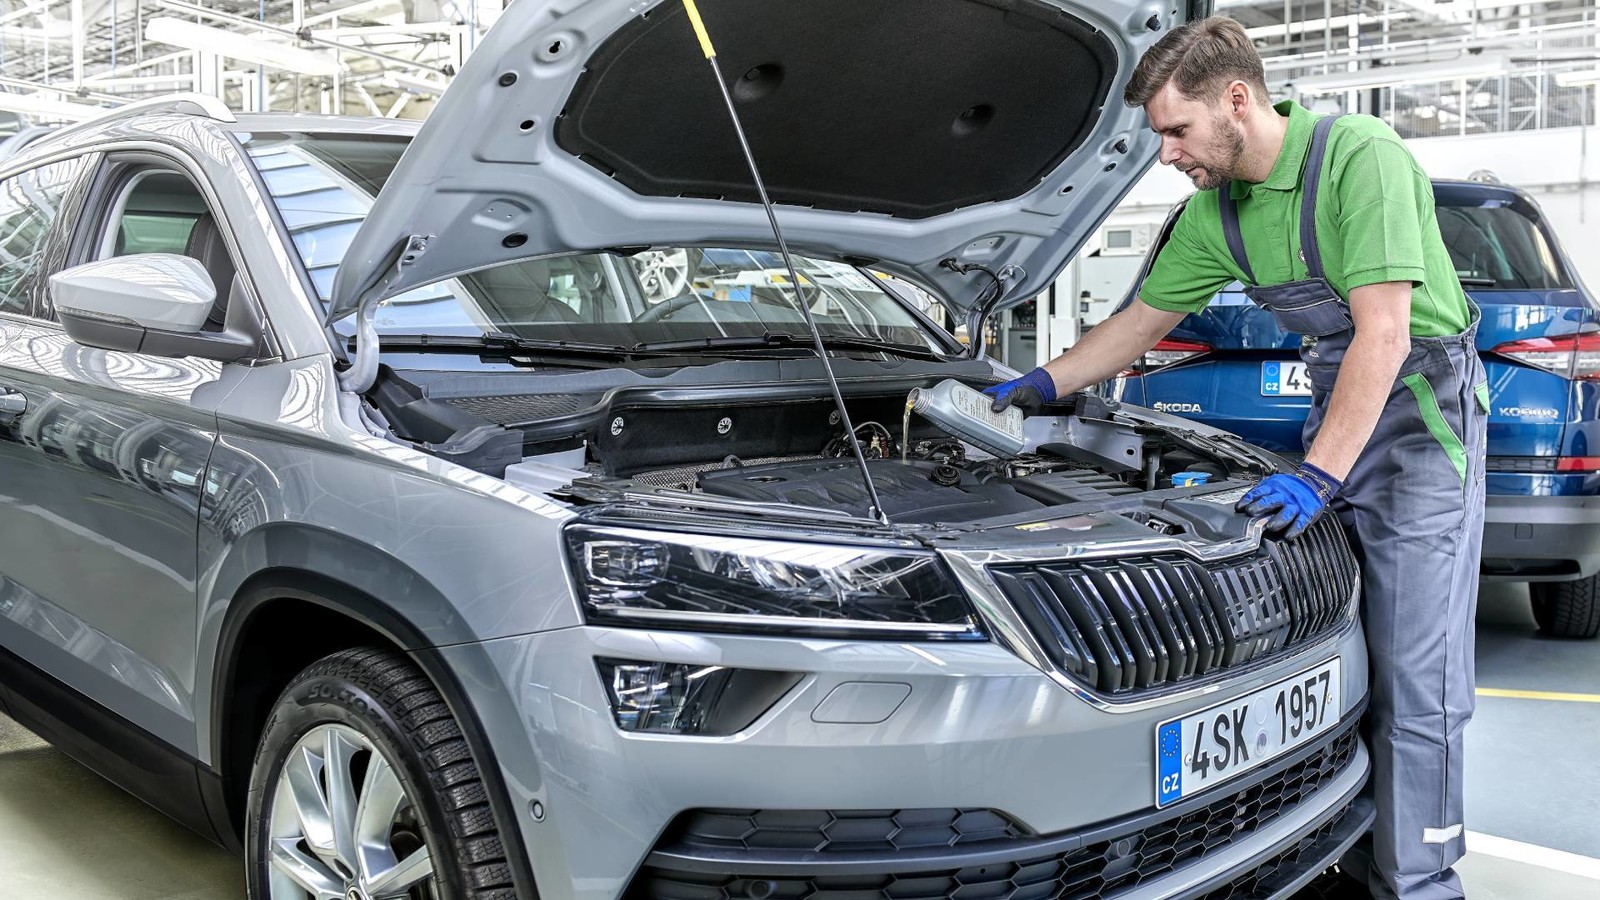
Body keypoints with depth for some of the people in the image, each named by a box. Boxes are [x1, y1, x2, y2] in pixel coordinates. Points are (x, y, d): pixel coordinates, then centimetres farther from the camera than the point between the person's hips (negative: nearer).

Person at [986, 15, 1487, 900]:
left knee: (1415, 671, -7)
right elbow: (1141, 321, 16)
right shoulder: (1215, 212, 4)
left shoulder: (1358, 155, -19)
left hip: (1422, 404, -7)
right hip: (1335, 400, 7)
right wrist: (1038, 385, 16)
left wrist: (1316, 476, -27)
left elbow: (1383, 334, -24)